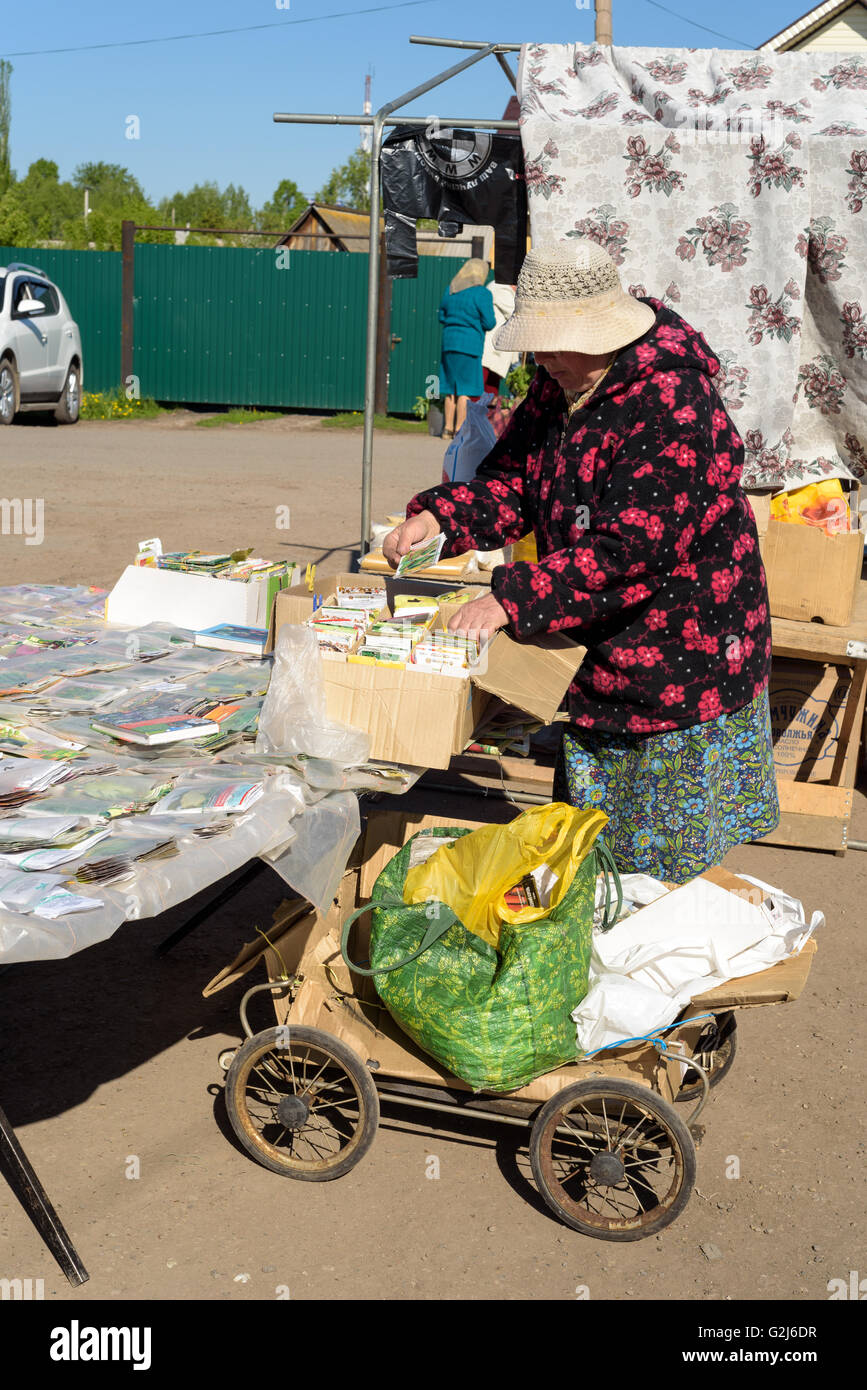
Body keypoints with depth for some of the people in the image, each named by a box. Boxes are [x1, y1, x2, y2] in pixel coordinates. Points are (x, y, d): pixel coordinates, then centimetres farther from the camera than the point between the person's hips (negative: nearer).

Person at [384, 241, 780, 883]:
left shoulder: (671, 405, -26)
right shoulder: (560, 386, 2)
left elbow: (628, 548, -32)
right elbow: (513, 482, 4)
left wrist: (513, 599, -34)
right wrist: (438, 517, -15)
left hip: (687, 649, -8)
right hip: (602, 648, 9)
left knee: (666, 863, 5)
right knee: (590, 849, 20)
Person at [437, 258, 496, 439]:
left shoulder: (450, 290, 10)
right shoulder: (481, 293, -8)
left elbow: (442, 317, 16)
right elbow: (489, 323, -9)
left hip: (449, 342, 6)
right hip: (470, 344, -6)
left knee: (451, 388, 13)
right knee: (465, 389, -2)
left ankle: (448, 428, 14)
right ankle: (459, 430, -3)